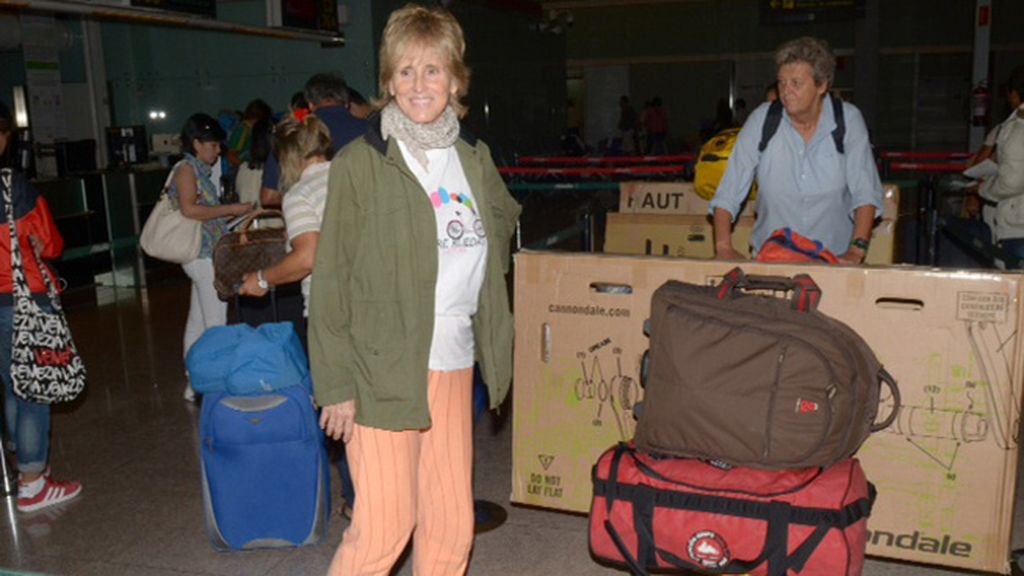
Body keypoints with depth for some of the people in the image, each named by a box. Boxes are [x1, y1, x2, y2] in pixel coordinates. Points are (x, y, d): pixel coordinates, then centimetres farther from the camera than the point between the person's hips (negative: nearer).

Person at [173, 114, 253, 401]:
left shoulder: (198, 171, 18)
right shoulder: (186, 169, -10)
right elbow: (189, 209, -22)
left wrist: (236, 213, 15)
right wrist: (230, 209, -18)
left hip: (203, 256, 10)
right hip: (204, 255, -10)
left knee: (197, 321, 14)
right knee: (215, 325, -7)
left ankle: (195, 383, 22)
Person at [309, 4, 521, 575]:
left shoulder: (475, 157, 7)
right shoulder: (359, 163, -9)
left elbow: (505, 217, 29)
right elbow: (331, 281, -9)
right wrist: (336, 384, -10)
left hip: (454, 364, 5)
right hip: (382, 369, -5)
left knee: (452, 525, 11)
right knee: (385, 526, -1)